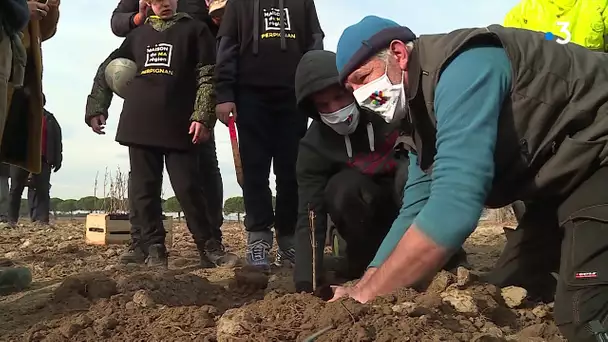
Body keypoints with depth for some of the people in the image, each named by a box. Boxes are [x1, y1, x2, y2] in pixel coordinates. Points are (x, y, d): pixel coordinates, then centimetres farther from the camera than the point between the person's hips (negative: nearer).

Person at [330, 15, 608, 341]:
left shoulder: (462, 69, -28)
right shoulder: (418, 110, 3)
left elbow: (453, 205, -38)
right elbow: (415, 212, 2)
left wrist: (368, 294, -30)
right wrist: (360, 288, -7)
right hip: (562, 175, 9)